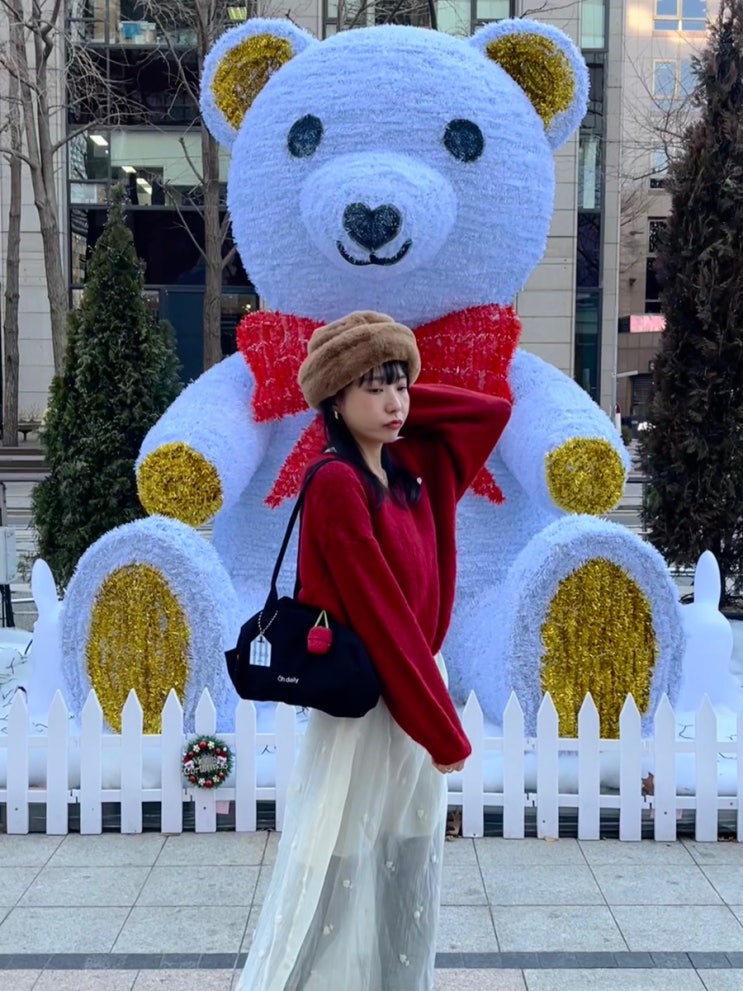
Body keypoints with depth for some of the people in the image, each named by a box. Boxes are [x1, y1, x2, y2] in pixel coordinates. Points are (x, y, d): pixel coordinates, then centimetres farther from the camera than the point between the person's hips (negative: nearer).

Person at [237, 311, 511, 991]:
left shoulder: (412, 471, 6)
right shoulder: (338, 484, -17)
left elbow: (494, 411, 15)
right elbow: (383, 617, -20)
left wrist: (401, 403, 4)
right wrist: (444, 729, -18)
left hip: (418, 693, 8)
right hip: (365, 710, -8)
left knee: (408, 876, 16)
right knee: (341, 879, 2)